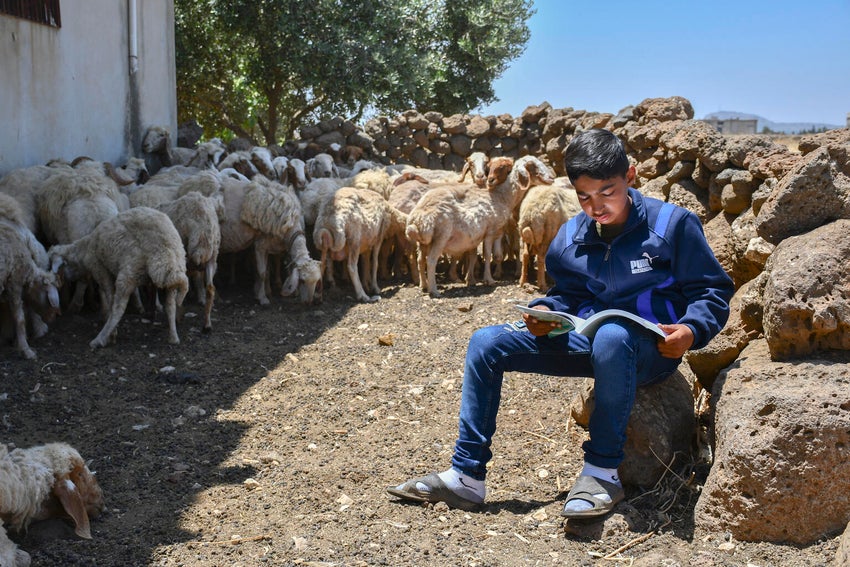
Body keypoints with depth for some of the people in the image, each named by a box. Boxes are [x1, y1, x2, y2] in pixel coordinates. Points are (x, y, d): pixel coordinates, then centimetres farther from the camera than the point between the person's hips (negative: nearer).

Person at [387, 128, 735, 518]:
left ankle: (602, 473, -25)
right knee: (486, 344, -7)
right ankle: (466, 478, -6)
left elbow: (713, 292, -6)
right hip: (587, 338, 6)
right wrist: (545, 311, -6)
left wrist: (691, 329, -26)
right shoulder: (570, 237, 4)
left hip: (651, 349, -5)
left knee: (611, 336, -43)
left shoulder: (672, 223, -10)